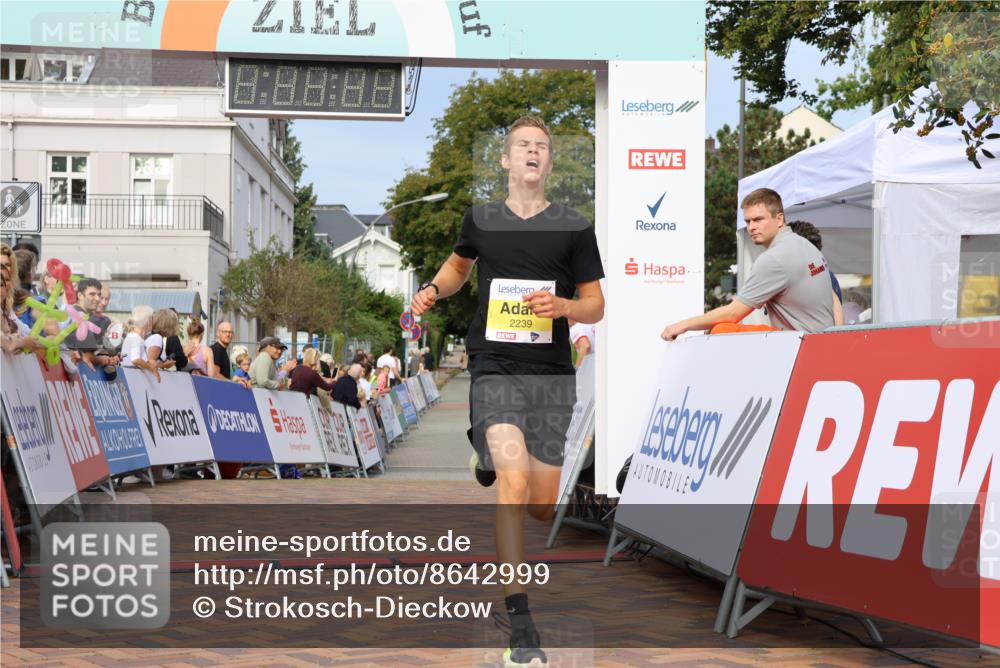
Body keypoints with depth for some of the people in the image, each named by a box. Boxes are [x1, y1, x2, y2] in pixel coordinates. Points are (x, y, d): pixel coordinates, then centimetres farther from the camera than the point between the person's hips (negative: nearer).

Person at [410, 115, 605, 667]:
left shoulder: (574, 228, 3)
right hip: (494, 368, -1)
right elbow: (460, 262, 28)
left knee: (541, 507, 4)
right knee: (514, 484, -21)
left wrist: (563, 306, -16)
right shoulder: (480, 219, 6)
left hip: (552, 374, 1)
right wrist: (433, 290, 8)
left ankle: (491, 460, 42)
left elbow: (596, 305, 5)